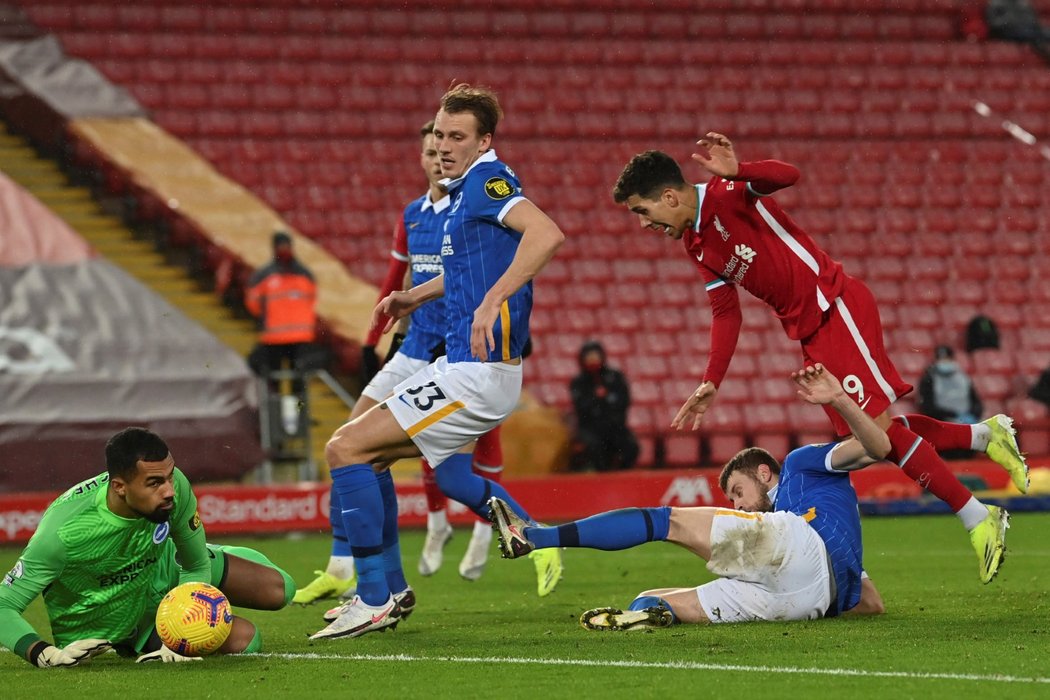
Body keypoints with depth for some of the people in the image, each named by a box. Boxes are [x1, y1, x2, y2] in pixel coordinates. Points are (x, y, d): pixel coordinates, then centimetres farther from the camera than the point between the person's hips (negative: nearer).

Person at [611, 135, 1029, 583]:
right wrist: (711, 384, 9)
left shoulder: (726, 193, -12)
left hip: (835, 306, -9)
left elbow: (787, 176, -31)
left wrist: (736, 173, -49)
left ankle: (978, 519, -10)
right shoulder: (697, 248, 13)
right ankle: (986, 436, 21)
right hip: (810, 334, 9)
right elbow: (726, 314, 17)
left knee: (876, 427, -16)